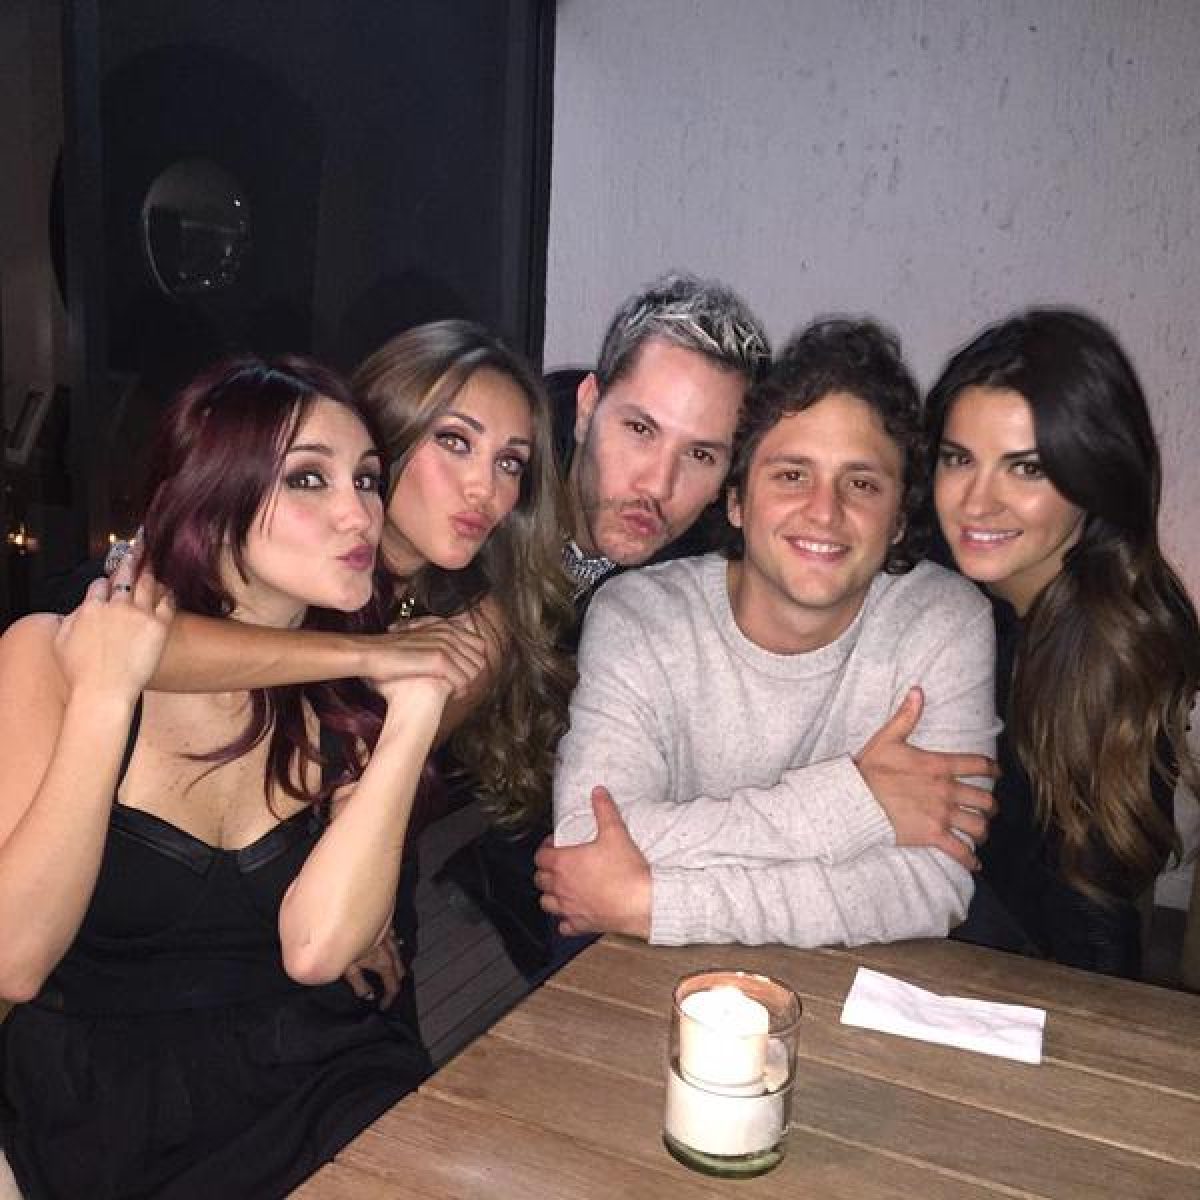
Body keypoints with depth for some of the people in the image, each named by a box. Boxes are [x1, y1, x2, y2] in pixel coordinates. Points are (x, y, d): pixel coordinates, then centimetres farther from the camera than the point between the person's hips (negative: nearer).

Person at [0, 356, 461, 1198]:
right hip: (109, 1108, -3)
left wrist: (415, 712, -18)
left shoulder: (352, 694, 2)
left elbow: (316, 949, -14)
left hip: (321, 1081, 4)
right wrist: (104, 698, -19)